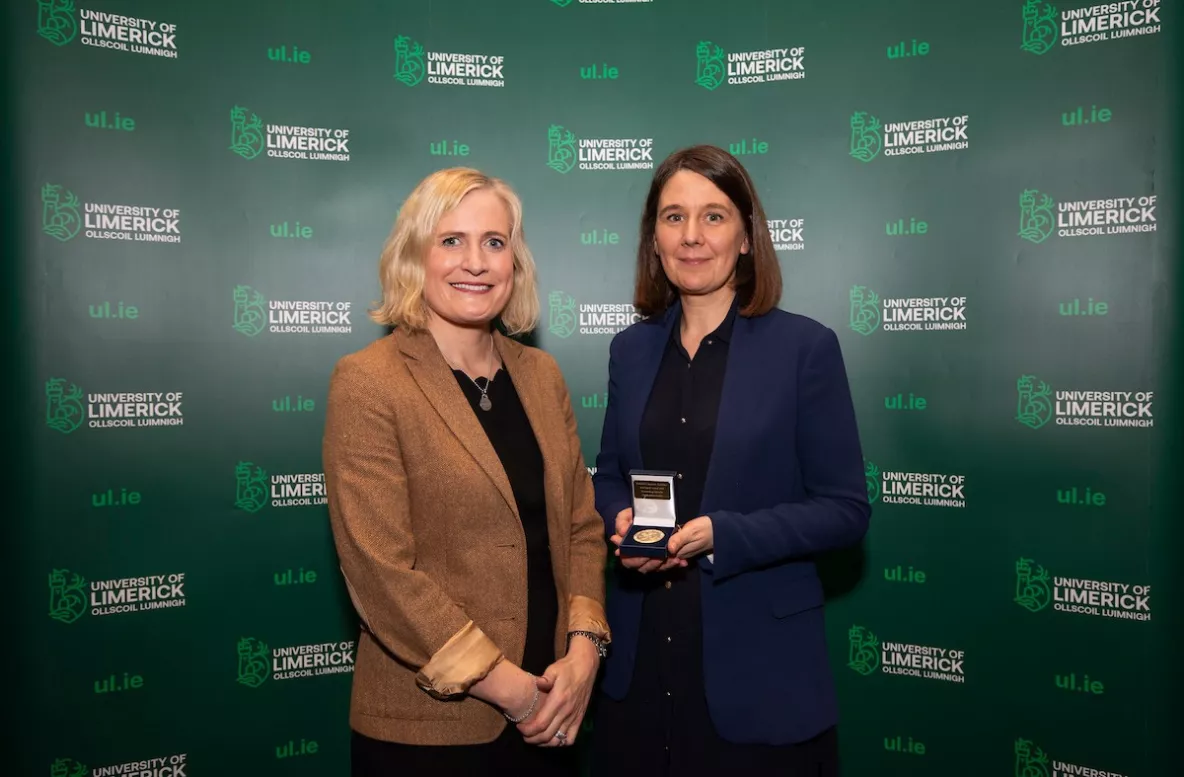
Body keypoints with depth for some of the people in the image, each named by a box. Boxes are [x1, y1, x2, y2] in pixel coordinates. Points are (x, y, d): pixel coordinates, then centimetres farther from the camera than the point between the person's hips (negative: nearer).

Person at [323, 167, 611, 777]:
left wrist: (583, 653, -7)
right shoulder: (367, 383, -12)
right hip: (427, 727, -5)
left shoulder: (541, 375, 5)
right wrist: (509, 687, -15)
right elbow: (382, 571, -17)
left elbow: (581, 526, 6)